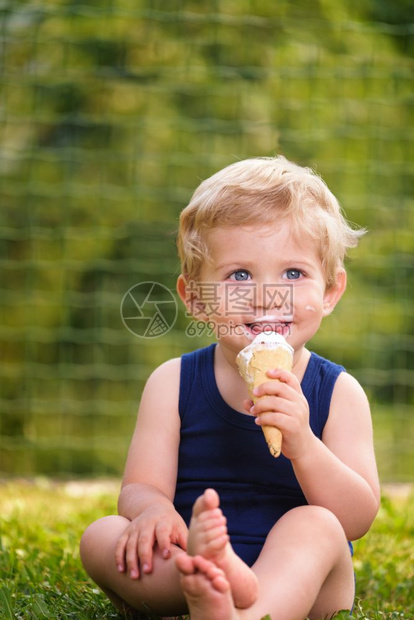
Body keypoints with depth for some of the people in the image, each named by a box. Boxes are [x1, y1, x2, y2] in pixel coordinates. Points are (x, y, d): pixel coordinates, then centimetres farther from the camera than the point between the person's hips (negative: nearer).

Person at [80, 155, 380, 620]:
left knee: (316, 527, -31)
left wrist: (302, 445, -24)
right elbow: (140, 487, -2)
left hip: (299, 583, -1)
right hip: (174, 582, 1)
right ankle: (200, 571, -47)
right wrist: (152, 510, -29)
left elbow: (358, 520, -6)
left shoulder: (337, 394, 1)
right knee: (100, 537, -22)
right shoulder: (173, 383, 5)